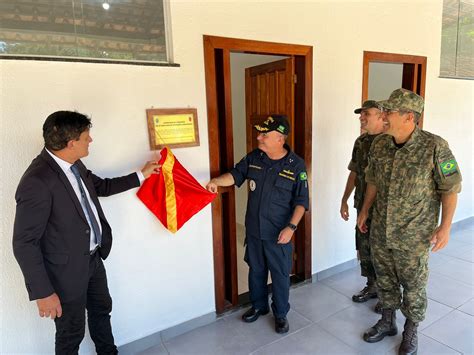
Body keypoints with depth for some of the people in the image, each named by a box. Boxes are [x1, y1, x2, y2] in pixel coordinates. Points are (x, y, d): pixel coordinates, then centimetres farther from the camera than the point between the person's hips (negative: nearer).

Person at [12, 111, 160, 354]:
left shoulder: (74, 164, -3)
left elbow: (102, 186, 16)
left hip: (94, 257, 8)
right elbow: (24, 244, -23)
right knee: (72, 331, 15)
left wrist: (141, 175, 18)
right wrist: (43, 292, -20)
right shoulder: (37, 182, -29)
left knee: (101, 309, 28)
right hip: (68, 269, -8)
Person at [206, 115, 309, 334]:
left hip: (278, 233, -4)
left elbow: (302, 201, -10)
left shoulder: (296, 165, -14)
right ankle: (258, 305, 43)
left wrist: (291, 226, -19)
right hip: (254, 229, 4)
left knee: (280, 274, 11)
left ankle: (281, 314, 34)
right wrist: (217, 181, -14)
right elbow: (236, 174, 6)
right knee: (256, 269, 20)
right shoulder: (254, 158, -3)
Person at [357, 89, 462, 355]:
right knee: (385, 279, 20)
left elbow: (451, 188, -10)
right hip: (380, 232, 5)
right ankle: (387, 322, 42)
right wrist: (365, 210, 13)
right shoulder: (379, 144, -3)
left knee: (413, 285, 14)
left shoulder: (434, 147, -18)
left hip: (413, 236, -4)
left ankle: (411, 332, 38)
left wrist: (445, 226, -12)